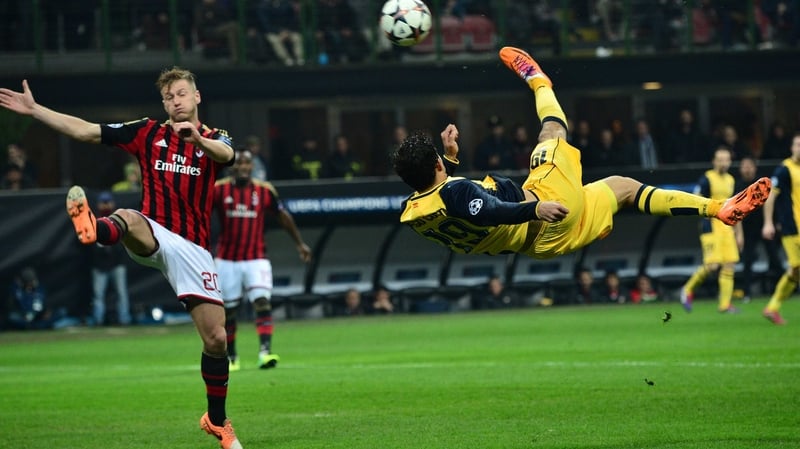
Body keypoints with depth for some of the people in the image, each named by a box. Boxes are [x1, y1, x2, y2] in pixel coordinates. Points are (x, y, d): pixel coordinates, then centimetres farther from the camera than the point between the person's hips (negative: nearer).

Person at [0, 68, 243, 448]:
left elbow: (226, 154, -19)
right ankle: (94, 229, -76)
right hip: (153, 239, -1)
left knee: (216, 338, -1)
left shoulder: (214, 138, 8)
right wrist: (34, 110, -1)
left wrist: (198, 139, -41)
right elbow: (85, 131, 7)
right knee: (129, 217, -38)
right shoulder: (148, 132, 10)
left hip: (193, 248, 1)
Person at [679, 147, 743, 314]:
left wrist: (739, 232, 20)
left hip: (727, 228, 7)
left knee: (729, 265, -1)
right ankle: (688, 290, 7)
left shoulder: (731, 180, 14)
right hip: (711, 227, -7)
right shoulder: (707, 179, -7)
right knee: (712, 265, -15)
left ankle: (725, 304, 3)